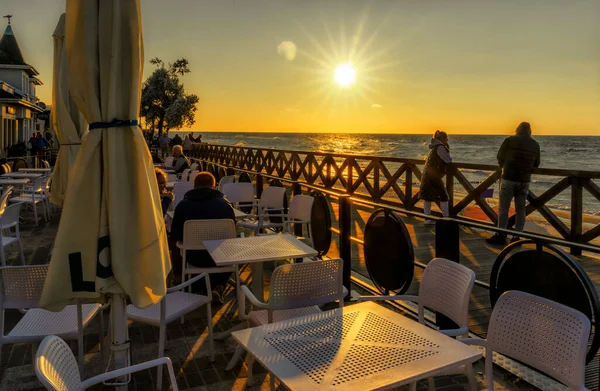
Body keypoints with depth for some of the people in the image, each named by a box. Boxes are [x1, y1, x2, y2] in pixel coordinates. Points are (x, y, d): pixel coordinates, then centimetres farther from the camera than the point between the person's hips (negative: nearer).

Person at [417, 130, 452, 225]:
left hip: (427, 174, 9)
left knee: (427, 196, 10)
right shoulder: (440, 147, -11)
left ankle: (427, 218, 13)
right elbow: (448, 160, -13)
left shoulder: (434, 147, 18)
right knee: (443, 196, 2)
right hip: (433, 176, -9)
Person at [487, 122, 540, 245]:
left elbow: (500, 157, 4)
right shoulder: (535, 145, 4)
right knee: (520, 210, 10)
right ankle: (517, 237, 12)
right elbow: (536, 164, 12)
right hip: (525, 181, 4)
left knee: (503, 208, 2)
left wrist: (503, 167, 24)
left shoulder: (510, 140, -6)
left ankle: (501, 236, 2)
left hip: (509, 178, -3)